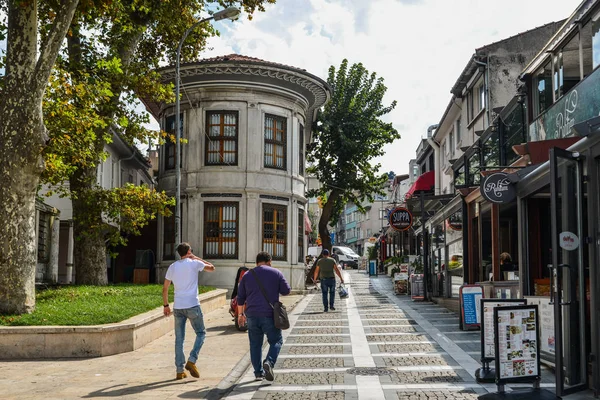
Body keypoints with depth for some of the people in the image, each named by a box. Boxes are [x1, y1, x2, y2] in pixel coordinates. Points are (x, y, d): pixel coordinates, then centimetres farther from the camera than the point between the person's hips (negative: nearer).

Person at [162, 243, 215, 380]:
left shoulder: (172, 267, 9)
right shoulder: (194, 263, -3)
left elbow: (165, 288, 10)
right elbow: (212, 268, 11)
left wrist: (166, 305, 19)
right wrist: (197, 258, 15)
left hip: (178, 307, 4)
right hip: (192, 306, -4)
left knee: (179, 339, 8)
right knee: (201, 333, 10)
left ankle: (179, 371, 8)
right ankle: (191, 361, -7)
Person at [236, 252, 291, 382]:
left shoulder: (247, 275, 11)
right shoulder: (276, 273, 4)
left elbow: (240, 297, 13)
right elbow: (286, 291, 5)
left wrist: (240, 314, 21)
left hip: (252, 314, 3)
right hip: (270, 314, -3)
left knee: (255, 344, 11)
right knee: (276, 340, 8)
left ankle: (258, 372, 11)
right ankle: (269, 362, -16)